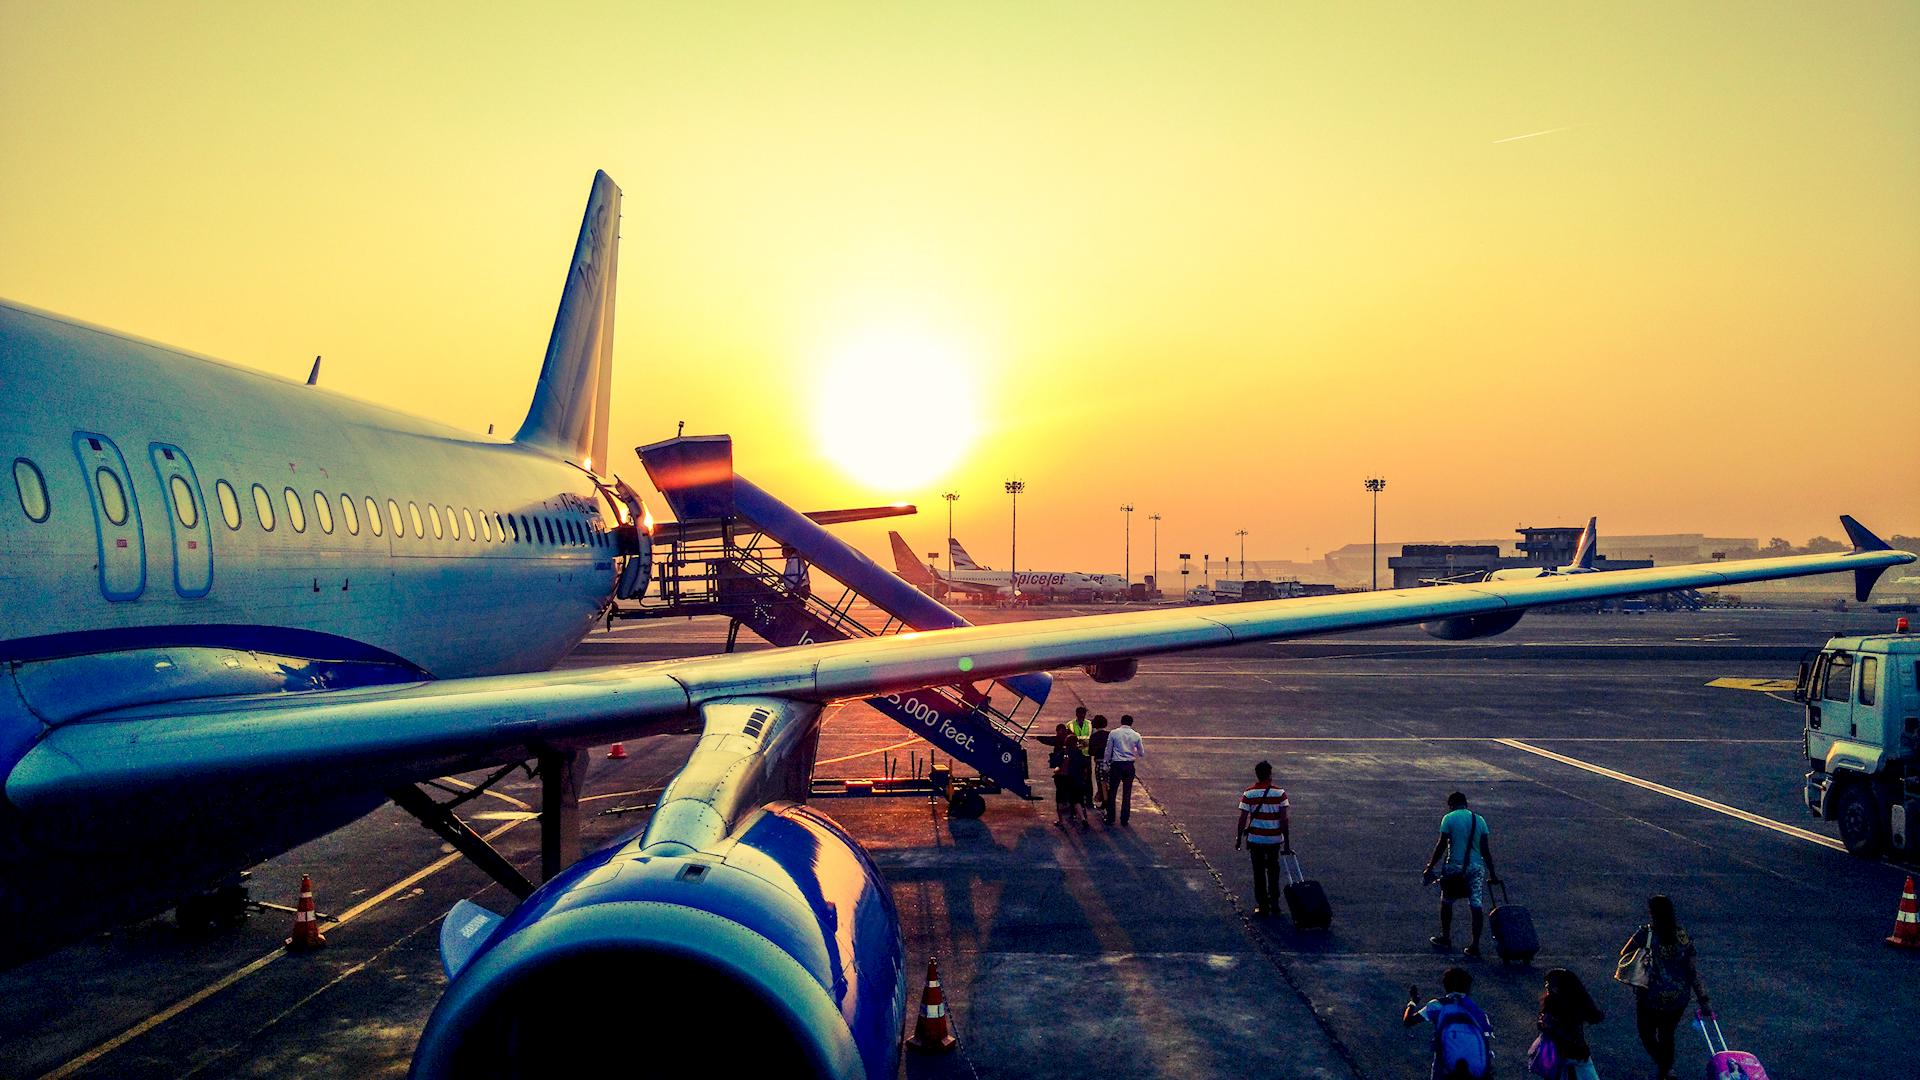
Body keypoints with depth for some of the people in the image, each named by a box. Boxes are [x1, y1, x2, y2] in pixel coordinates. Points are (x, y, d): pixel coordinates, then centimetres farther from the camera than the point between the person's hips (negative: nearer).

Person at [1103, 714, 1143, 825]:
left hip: (1116, 765, -1)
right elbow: (1141, 752, 9)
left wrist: (1106, 764, 10)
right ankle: (1124, 819, 12)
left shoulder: (1113, 734, -3)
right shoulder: (1136, 735, 1)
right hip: (1129, 766, 1)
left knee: (1112, 792, 8)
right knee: (1127, 793, 10)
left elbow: (1108, 751, 0)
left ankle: (1110, 819, 9)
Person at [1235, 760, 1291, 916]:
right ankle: (1274, 901, 21)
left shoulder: (1248, 794, -8)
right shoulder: (1280, 793, -8)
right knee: (1273, 870, 21)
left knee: (1259, 872, 11)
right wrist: (1287, 843, -3)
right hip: (1274, 839, 1)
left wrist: (1239, 838, 6)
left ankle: (1262, 905, 12)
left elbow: (1243, 819, -7)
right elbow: (1284, 820, -9)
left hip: (1255, 839, -1)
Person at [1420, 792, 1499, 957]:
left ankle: (1445, 937, 25)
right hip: (1477, 866, 3)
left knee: (1446, 901, 16)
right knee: (1477, 905, 4)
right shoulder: (1479, 820, 7)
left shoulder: (1449, 818, -4)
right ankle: (1475, 944, 2)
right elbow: (1485, 849, 6)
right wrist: (1492, 874, 11)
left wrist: (1429, 867, 0)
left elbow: (1441, 845, -7)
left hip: (1455, 866, -3)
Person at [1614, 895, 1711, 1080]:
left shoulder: (1646, 934, -18)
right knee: (1667, 1035, 23)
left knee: (1647, 1034, 17)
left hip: (1651, 996, -4)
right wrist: (1704, 999, -1)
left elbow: (1624, 953, -5)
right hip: (1678, 997, 4)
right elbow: (1693, 970, -5)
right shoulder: (1683, 936, -6)